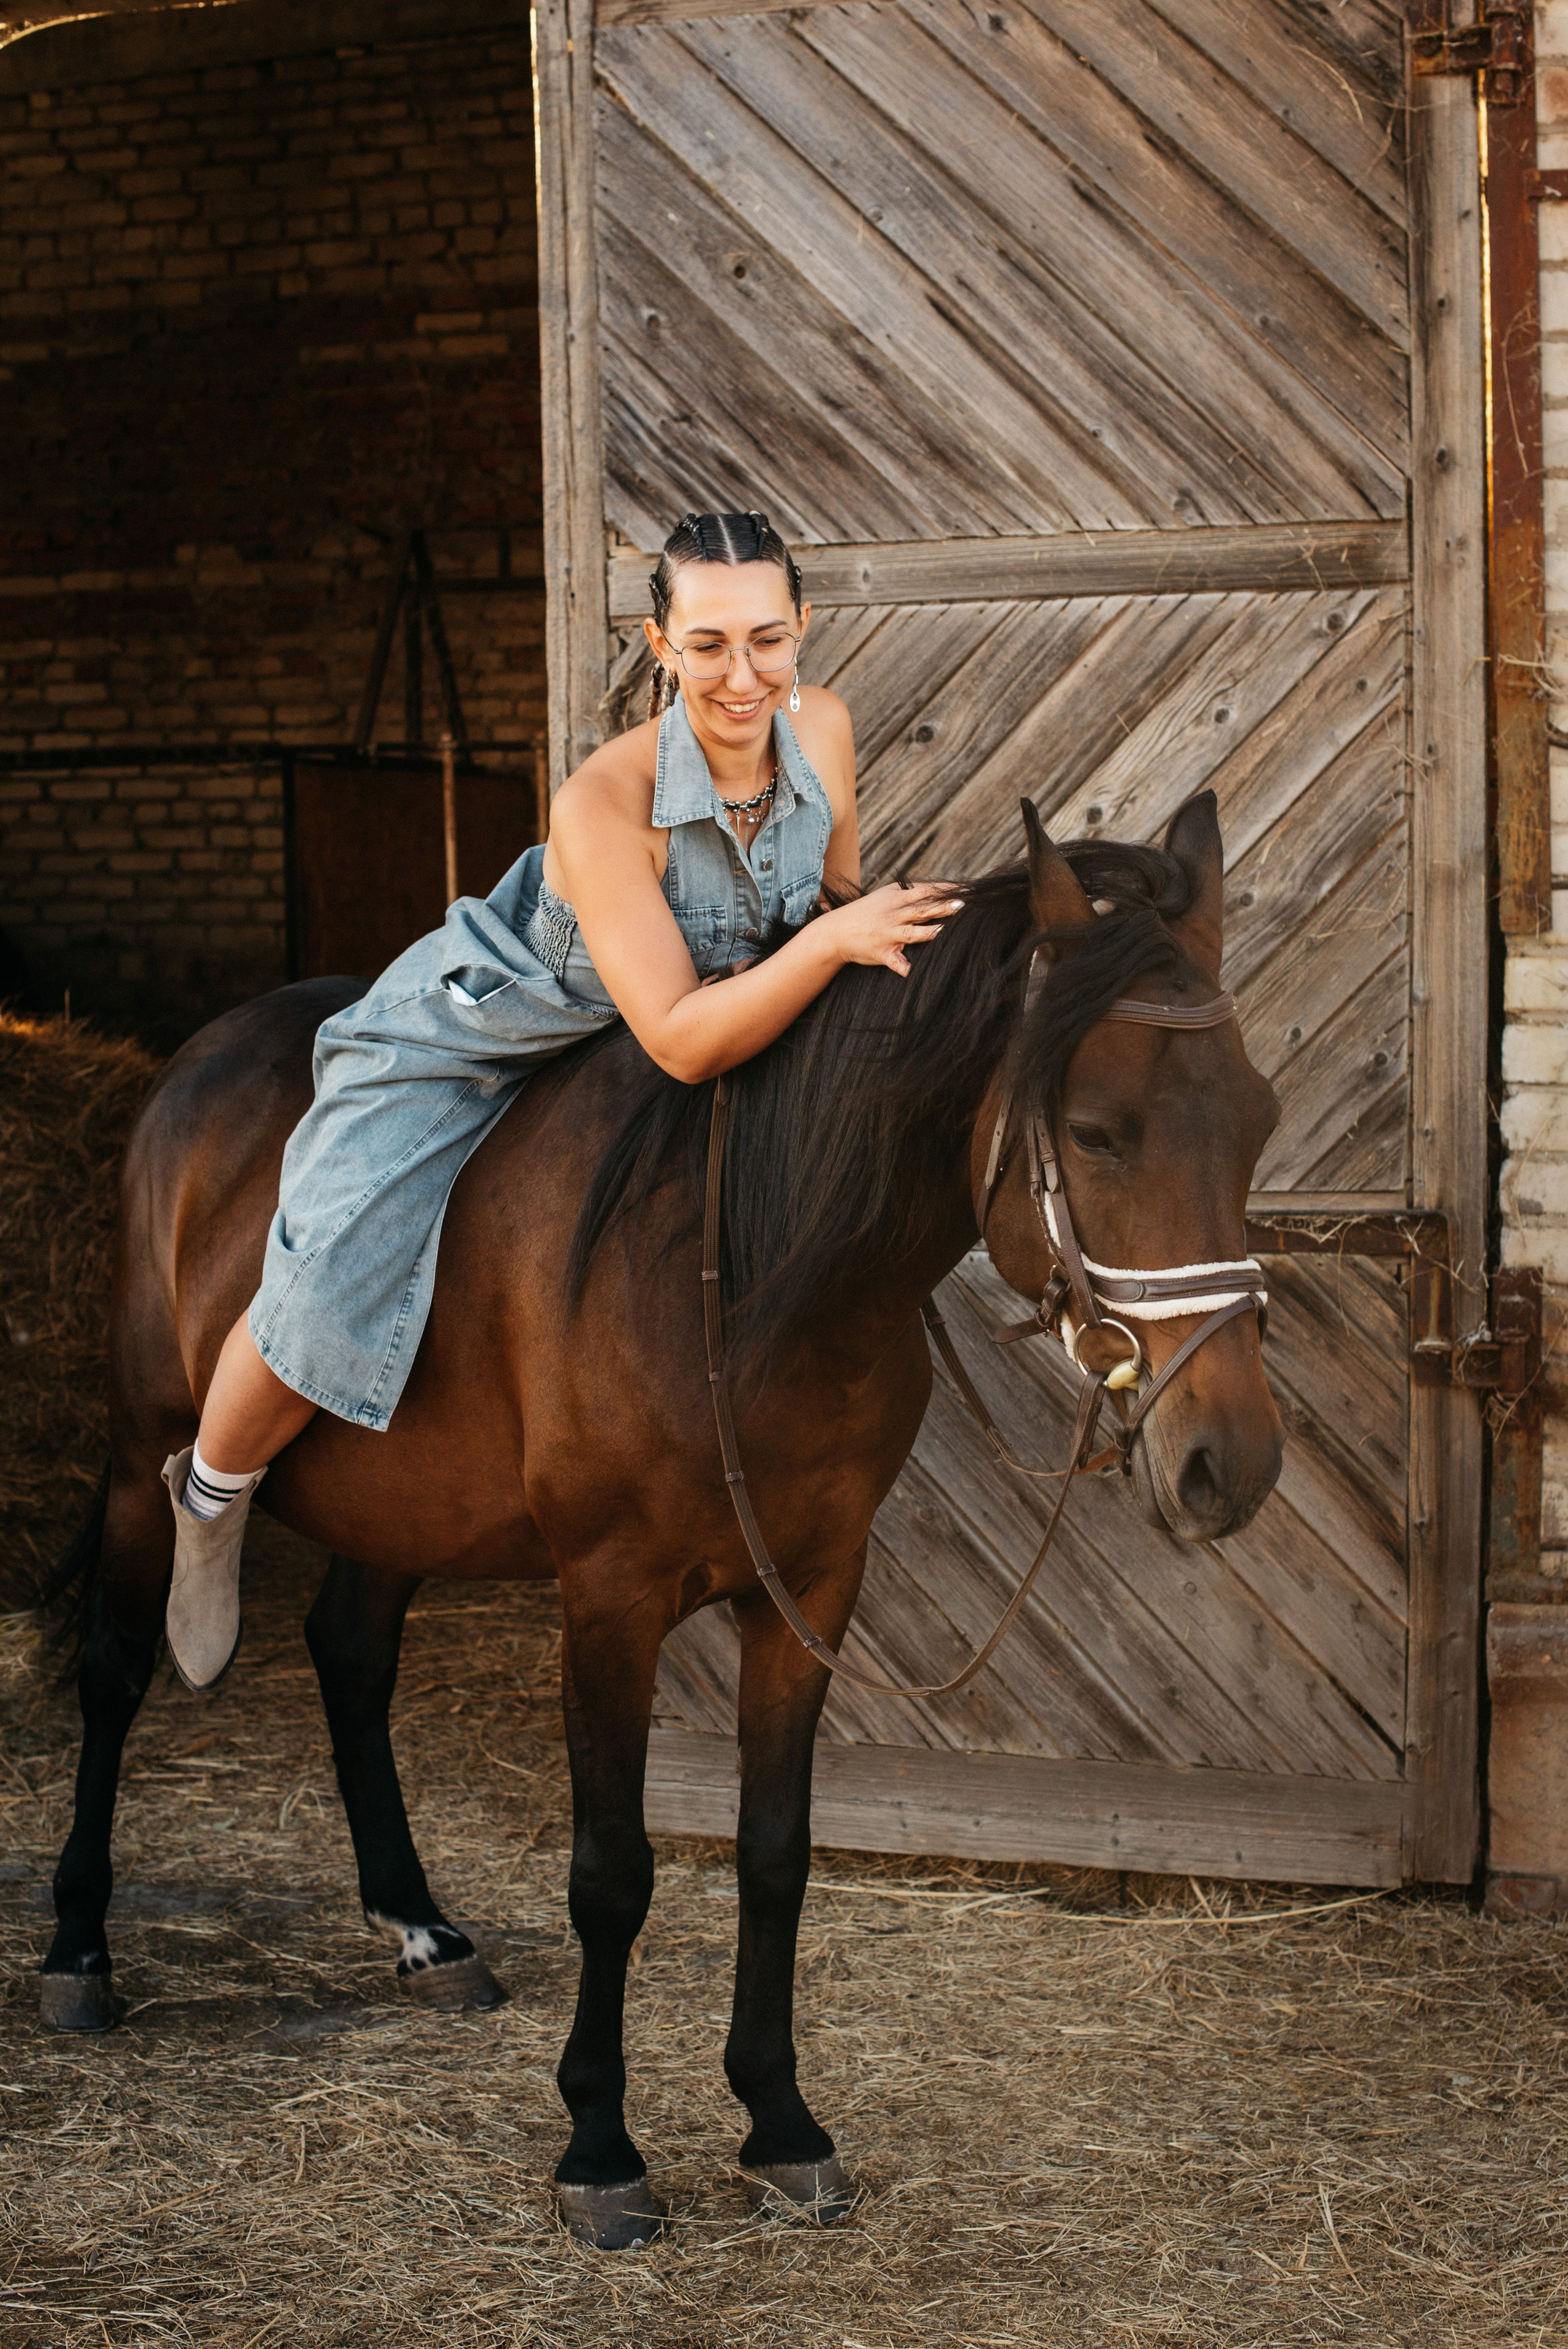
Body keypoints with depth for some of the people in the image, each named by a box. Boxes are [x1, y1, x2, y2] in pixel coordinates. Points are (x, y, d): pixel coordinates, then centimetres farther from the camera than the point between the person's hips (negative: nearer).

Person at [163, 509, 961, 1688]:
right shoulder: (605, 799, -35)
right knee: (332, 1279, -23)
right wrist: (833, 941, -45)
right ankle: (212, 1498, 9)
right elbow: (682, 1039, -36)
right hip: (465, 1041, -7)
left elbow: (840, 890, 6)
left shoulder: (822, 728, -17)